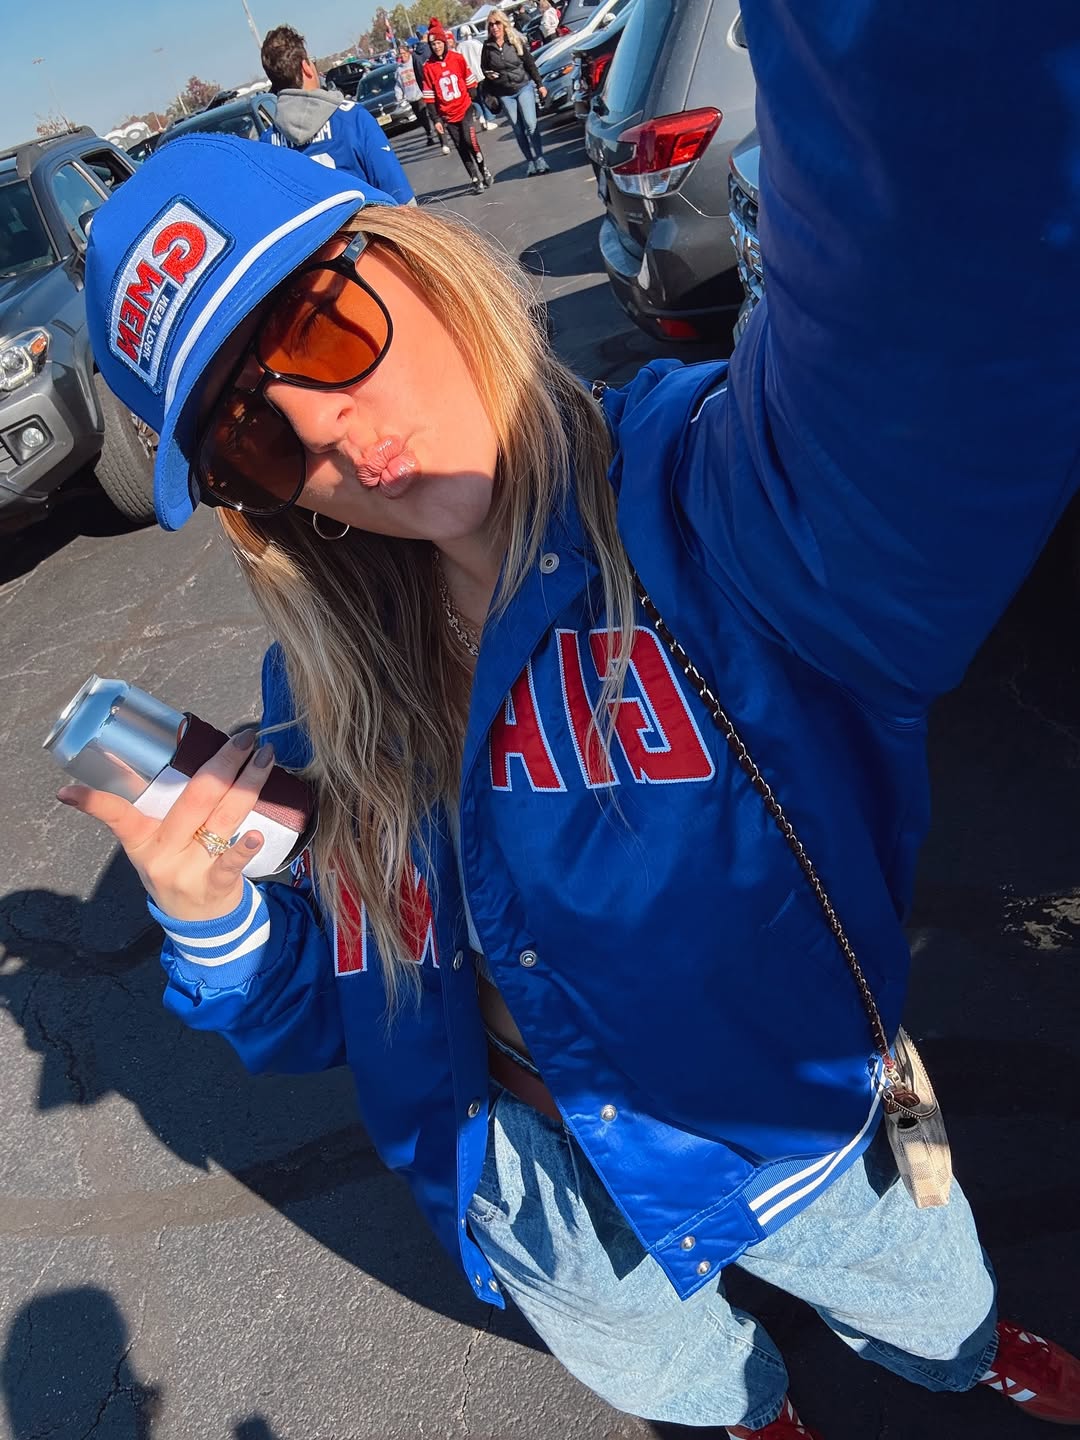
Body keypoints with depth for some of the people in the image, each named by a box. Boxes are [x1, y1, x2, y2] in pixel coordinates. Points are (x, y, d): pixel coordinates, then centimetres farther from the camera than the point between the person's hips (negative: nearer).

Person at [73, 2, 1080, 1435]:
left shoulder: (706, 497, -31)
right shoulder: (323, 700, -17)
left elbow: (940, 321, -55)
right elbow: (311, 1018, -8)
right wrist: (210, 922, -27)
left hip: (799, 1140, -2)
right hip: (544, 1220, 3)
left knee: (933, 1305, 34)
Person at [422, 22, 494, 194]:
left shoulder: (457, 58, -3)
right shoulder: (428, 67, -5)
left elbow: (470, 83, 5)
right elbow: (429, 96, -3)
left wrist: (474, 103, 6)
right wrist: (436, 120, -5)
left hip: (464, 109, 0)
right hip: (447, 115, 0)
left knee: (471, 142, -11)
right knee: (461, 148, 3)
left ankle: (485, 172, 10)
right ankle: (476, 180, 12)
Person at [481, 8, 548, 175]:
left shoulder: (516, 41, -2)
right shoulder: (487, 46, 0)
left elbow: (530, 64, 3)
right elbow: (484, 68, 12)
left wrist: (539, 85, 1)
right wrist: (488, 74, -10)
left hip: (524, 87, -1)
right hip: (504, 94, 1)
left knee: (530, 124, -11)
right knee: (518, 130, 3)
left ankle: (540, 160, -7)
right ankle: (530, 162, 10)